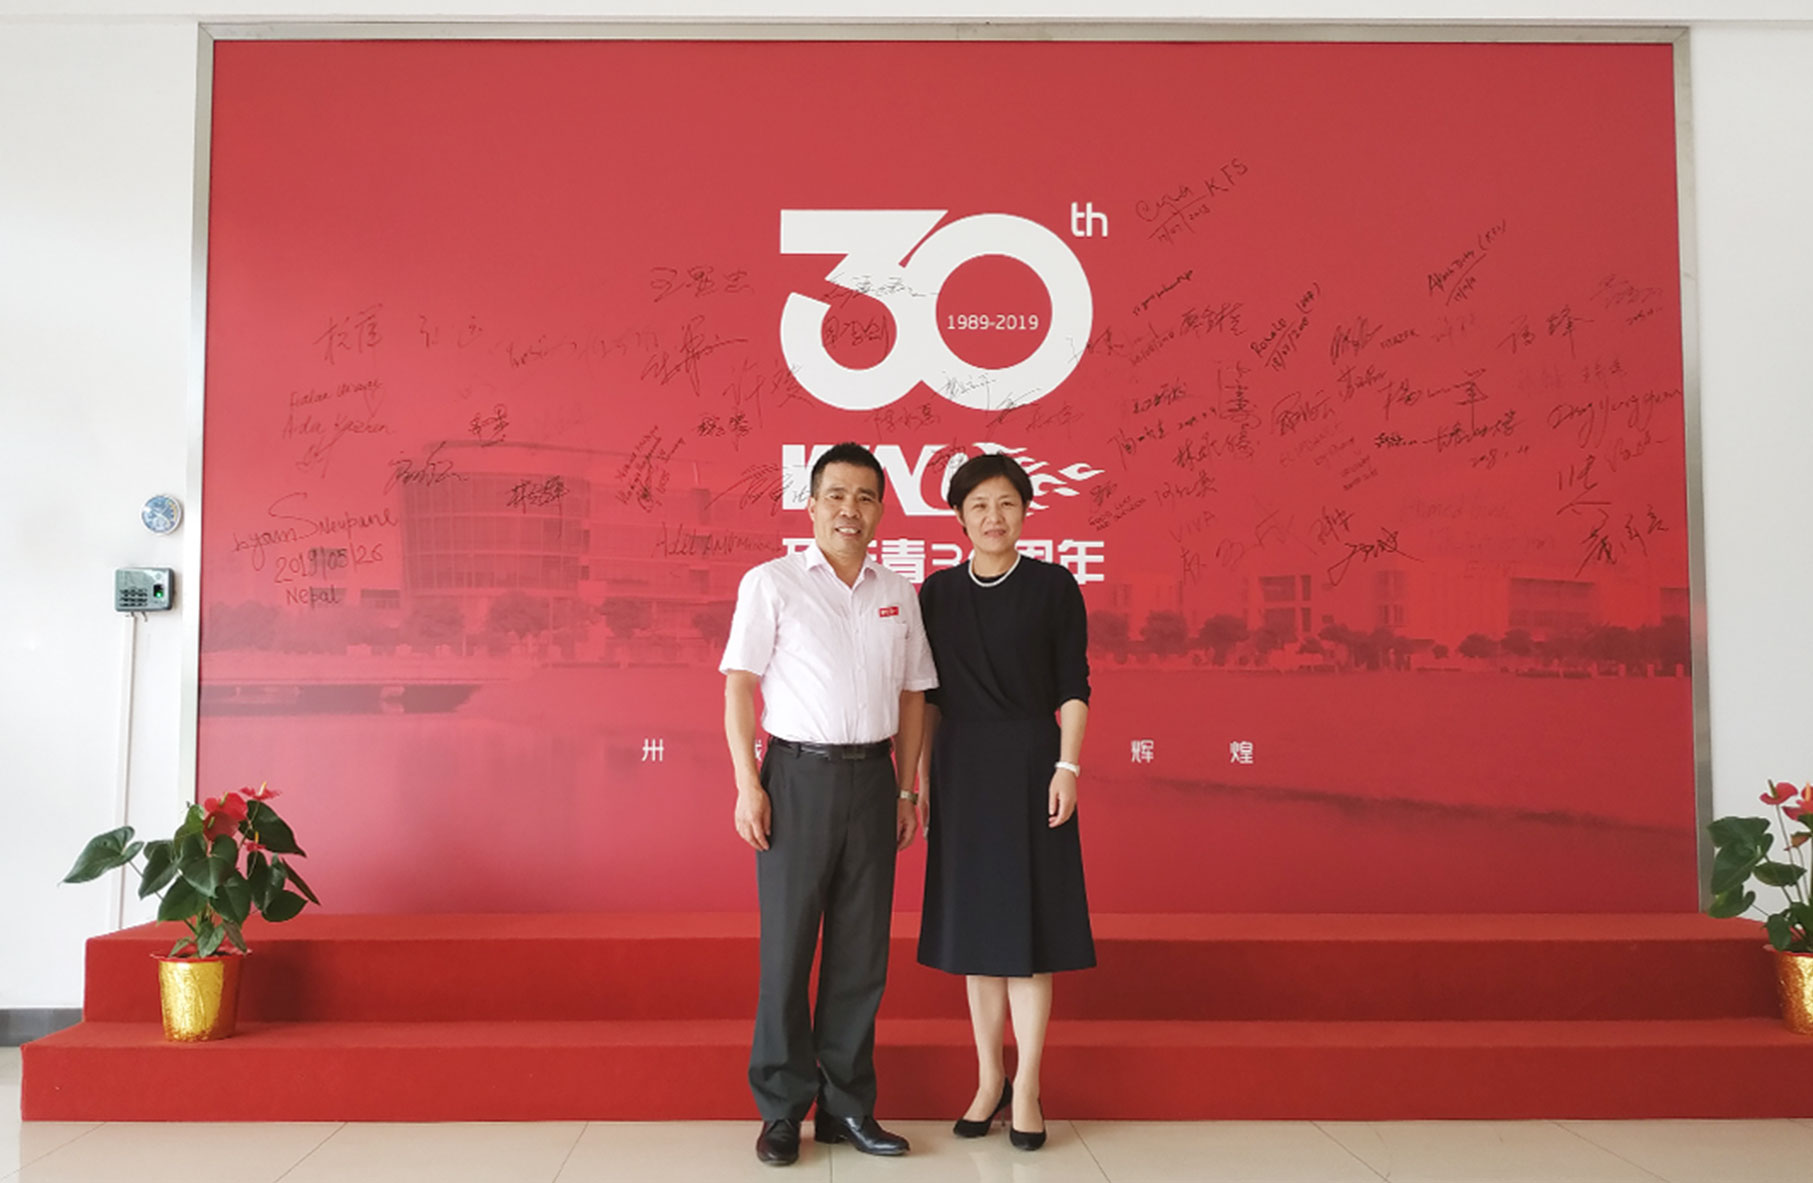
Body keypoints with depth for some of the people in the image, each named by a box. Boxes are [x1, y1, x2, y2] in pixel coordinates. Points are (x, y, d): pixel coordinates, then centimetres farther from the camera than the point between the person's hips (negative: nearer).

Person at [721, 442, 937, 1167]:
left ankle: (847, 1105, 22)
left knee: (862, 950, 8)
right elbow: (739, 686, -3)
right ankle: (781, 1109, 16)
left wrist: (907, 788, 11)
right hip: (799, 774, -4)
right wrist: (748, 785, -9)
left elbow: (911, 694, 15)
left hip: (871, 777, 4)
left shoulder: (897, 594, 11)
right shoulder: (771, 583, -1)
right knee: (787, 945, 2)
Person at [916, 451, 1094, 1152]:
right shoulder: (938, 592, 6)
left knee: (1028, 921, -1)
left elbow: (1073, 686, -3)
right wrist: (921, 772, 3)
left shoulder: (1053, 587, -2)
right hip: (961, 767, 3)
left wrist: (1067, 766, -12)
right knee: (974, 921, 8)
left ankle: (1027, 1087, 10)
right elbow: (929, 693, 9)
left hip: (1030, 762, -3)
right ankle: (989, 1079, 19)